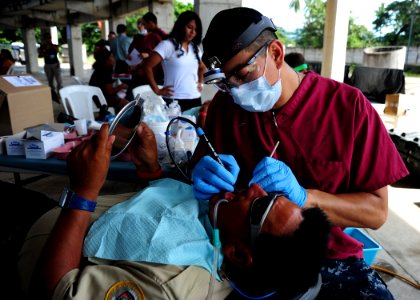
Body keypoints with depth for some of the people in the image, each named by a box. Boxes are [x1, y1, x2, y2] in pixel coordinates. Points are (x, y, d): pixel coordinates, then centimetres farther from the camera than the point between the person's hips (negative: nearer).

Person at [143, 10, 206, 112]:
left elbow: (202, 67, 31)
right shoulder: (167, 45, -6)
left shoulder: (195, 47, 14)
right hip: (174, 100, -6)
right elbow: (147, 66, -12)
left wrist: (200, 83, 15)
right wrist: (157, 90, -12)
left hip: (195, 99, 6)